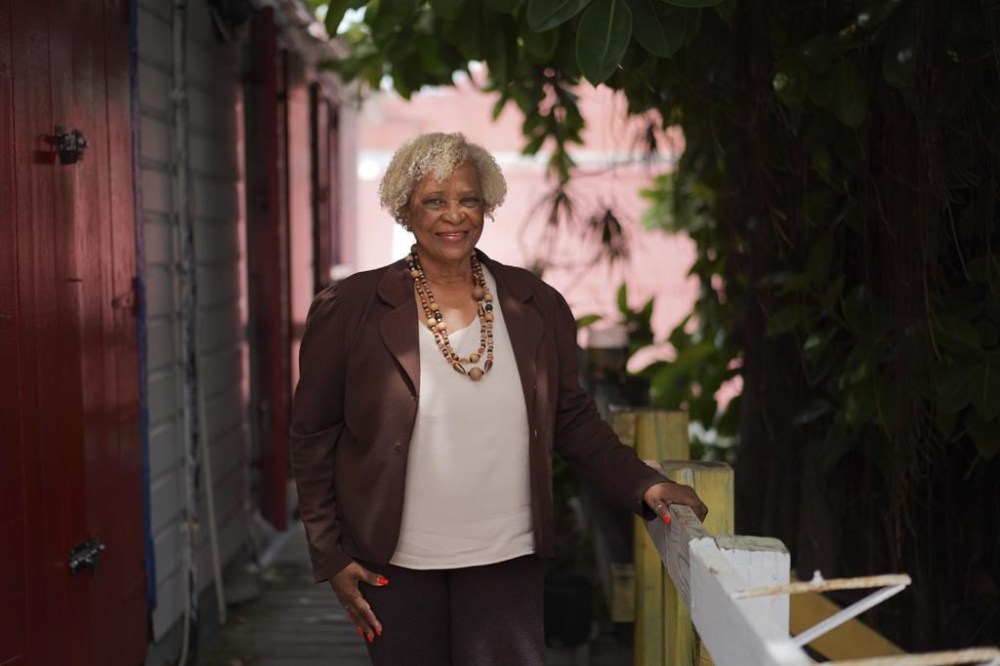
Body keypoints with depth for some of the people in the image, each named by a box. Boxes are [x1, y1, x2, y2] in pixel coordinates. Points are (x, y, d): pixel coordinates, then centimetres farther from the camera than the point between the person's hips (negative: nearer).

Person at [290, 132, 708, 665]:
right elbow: (313, 436, 0)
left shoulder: (537, 306, 3)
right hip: (396, 565, -1)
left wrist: (641, 485, -3)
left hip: (506, 560, 2)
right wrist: (330, 555, -2)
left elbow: (571, 418, 9)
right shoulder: (350, 310, -5)